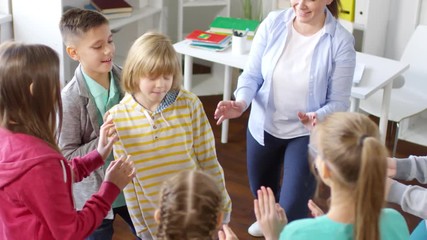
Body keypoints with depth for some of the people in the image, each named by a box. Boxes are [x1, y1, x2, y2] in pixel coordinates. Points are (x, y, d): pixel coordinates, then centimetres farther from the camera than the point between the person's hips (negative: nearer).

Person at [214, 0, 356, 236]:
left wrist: (318, 117, -36)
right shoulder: (272, 23, -14)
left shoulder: (341, 41, -21)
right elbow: (252, 74, -9)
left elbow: (339, 102, -15)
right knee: (261, 189, 25)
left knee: (292, 209, -5)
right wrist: (241, 103, -29)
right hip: (264, 125, 4)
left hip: (307, 133, -3)